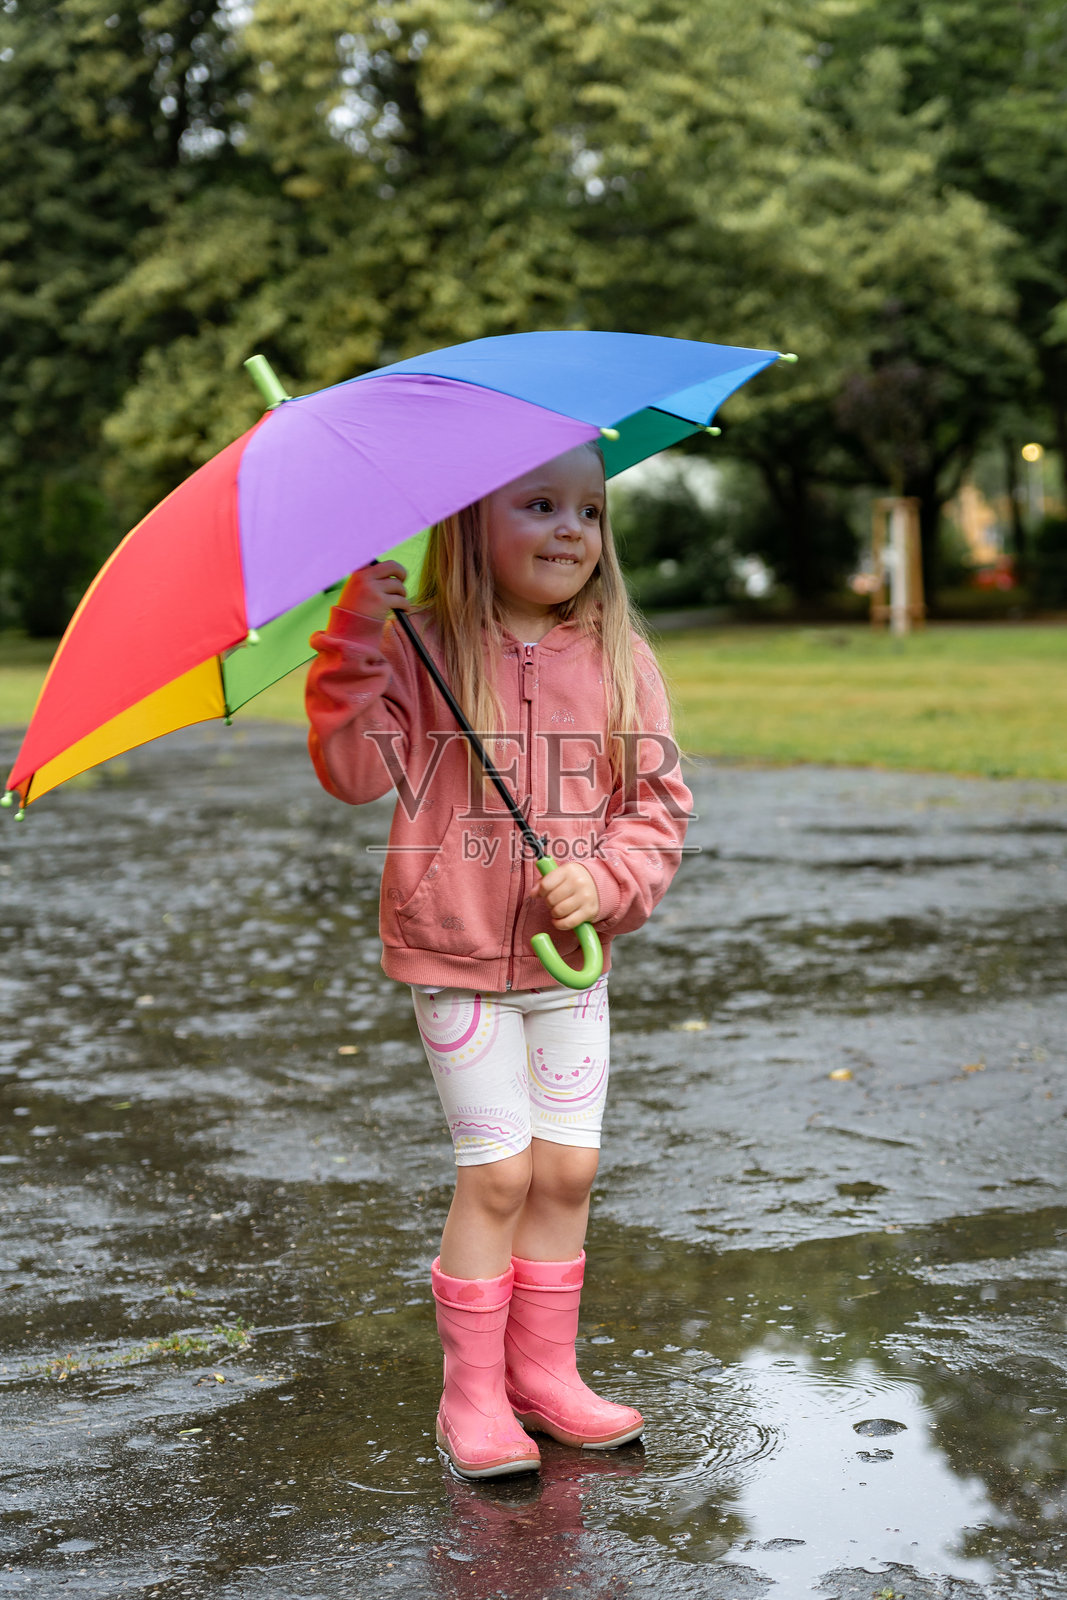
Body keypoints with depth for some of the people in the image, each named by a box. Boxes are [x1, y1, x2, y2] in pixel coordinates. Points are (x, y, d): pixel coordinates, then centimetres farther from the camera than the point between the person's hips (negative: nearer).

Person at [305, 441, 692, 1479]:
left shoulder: (618, 660, 1)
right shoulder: (425, 651, -7)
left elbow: (659, 799, 2)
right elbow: (355, 769, -17)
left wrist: (607, 882, -14)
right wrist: (358, 639, -25)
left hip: (572, 961, 4)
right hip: (457, 961, -4)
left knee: (569, 1169, 8)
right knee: (497, 1174, -1)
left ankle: (544, 1370, 25)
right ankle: (472, 1395, 14)